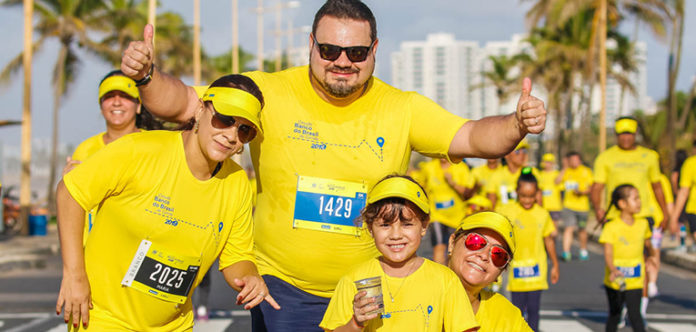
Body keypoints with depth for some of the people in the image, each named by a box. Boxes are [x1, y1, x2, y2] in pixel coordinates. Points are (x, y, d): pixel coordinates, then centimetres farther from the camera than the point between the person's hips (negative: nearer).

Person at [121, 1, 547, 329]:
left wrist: (515, 125, -27)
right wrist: (148, 75, -26)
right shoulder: (271, 93, -7)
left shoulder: (402, 109, -2)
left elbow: (472, 138, -7)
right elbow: (184, 104, -7)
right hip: (283, 288, -1)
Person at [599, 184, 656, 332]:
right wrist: (613, 271, -38)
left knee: (634, 315, -7)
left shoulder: (643, 223, -1)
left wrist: (652, 254, 38)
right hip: (615, 281, -2)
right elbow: (608, 253, -21)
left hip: (635, 281, 2)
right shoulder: (611, 227, -14)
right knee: (615, 315, 13)